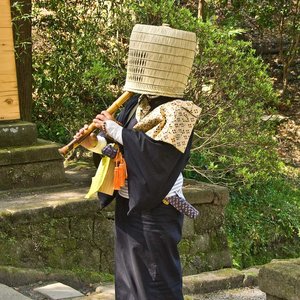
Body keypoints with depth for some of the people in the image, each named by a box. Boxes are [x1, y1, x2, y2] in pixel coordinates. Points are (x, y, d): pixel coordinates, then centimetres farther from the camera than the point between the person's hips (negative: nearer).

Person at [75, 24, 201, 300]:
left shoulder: (176, 111, -17)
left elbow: (153, 149, -29)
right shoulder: (138, 104, 8)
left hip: (154, 211, -9)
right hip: (128, 204, 9)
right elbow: (122, 146, 13)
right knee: (129, 276, 18)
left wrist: (114, 128, -19)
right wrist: (96, 143, -6)